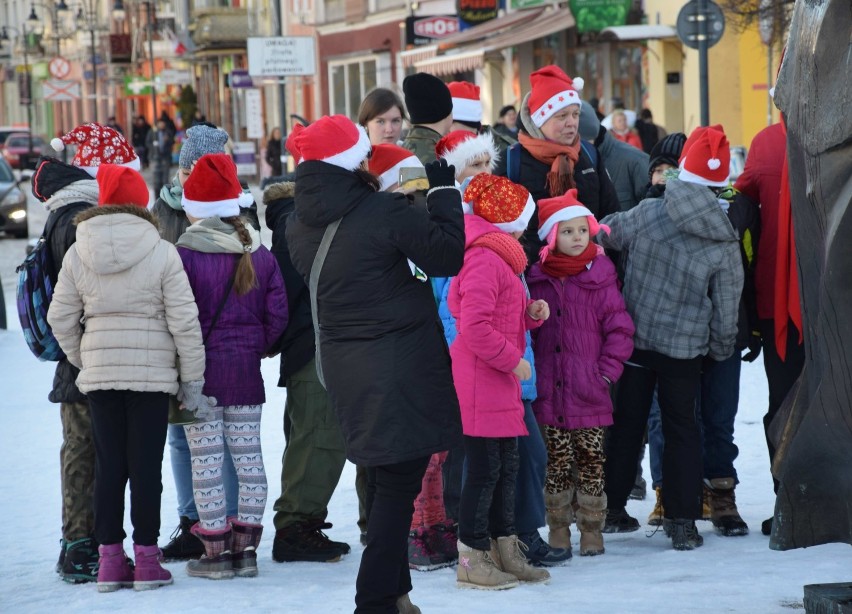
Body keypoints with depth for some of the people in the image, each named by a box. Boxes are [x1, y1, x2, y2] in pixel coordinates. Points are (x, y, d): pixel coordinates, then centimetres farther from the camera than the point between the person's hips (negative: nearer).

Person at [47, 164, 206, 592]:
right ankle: (146, 558, 4)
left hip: (98, 374, 2)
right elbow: (184, 320, -8)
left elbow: (60, 318, 3)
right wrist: (192, 377, 0)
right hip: (152, 372, -2)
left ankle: (109, 558, 9)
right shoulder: (162, 253, -9)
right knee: (146, 464, 2)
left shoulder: (77, 254, -1)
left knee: (108, 464, 8)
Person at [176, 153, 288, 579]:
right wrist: (256, 348, 13)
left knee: (206, 462, 0)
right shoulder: (260, 255, 3)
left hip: (201, 371, -4)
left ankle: (216, 550, 2)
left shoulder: (184, 255, -12)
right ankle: (246, 548, 11)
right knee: (248, 457, 9)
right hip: (246, 372, 4)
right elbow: (277, 314, 0)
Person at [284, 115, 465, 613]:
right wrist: (444, 190, -3)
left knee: (384, 480, 19)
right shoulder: (384, 212, -17)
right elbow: (447, 255, -14)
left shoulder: (302, 223, 2)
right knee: (399, 482, -1)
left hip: (344, 365, 7)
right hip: (403, 365, -7)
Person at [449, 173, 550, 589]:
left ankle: (505, 553, 23)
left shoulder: (499, 257, 18)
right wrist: (512, 359, -17)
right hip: (481, 380, -11)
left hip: (501, 382, 11)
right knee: (484, 468, -5)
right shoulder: (486, 259, -17)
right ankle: (472, 559, 1)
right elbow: (474, 327, -24)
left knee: (506, 466, 15)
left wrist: (530, 313, 6)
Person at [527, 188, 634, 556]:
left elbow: (620, 329, 0)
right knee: (556, 462, 6)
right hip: (548, 394, 1)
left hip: (590, 396, -1)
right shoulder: (536, 281, 3)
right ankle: (559, 528, 16)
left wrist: (607, 371, -7)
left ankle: (591, 528, 15)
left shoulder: (600, 279, -2)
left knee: (591, 461, 4)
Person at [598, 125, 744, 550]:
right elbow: (726, 309, -5)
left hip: (633, 337, 1)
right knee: (682, 427, 12)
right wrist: (720, 351, 12)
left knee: (626, 421, 15)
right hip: (685, 349, -1)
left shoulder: (648, 214, -14)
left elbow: (603, 236, 2)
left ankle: (611, 507, 23)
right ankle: (682, 520, 7)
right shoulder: (724, 244, -12)